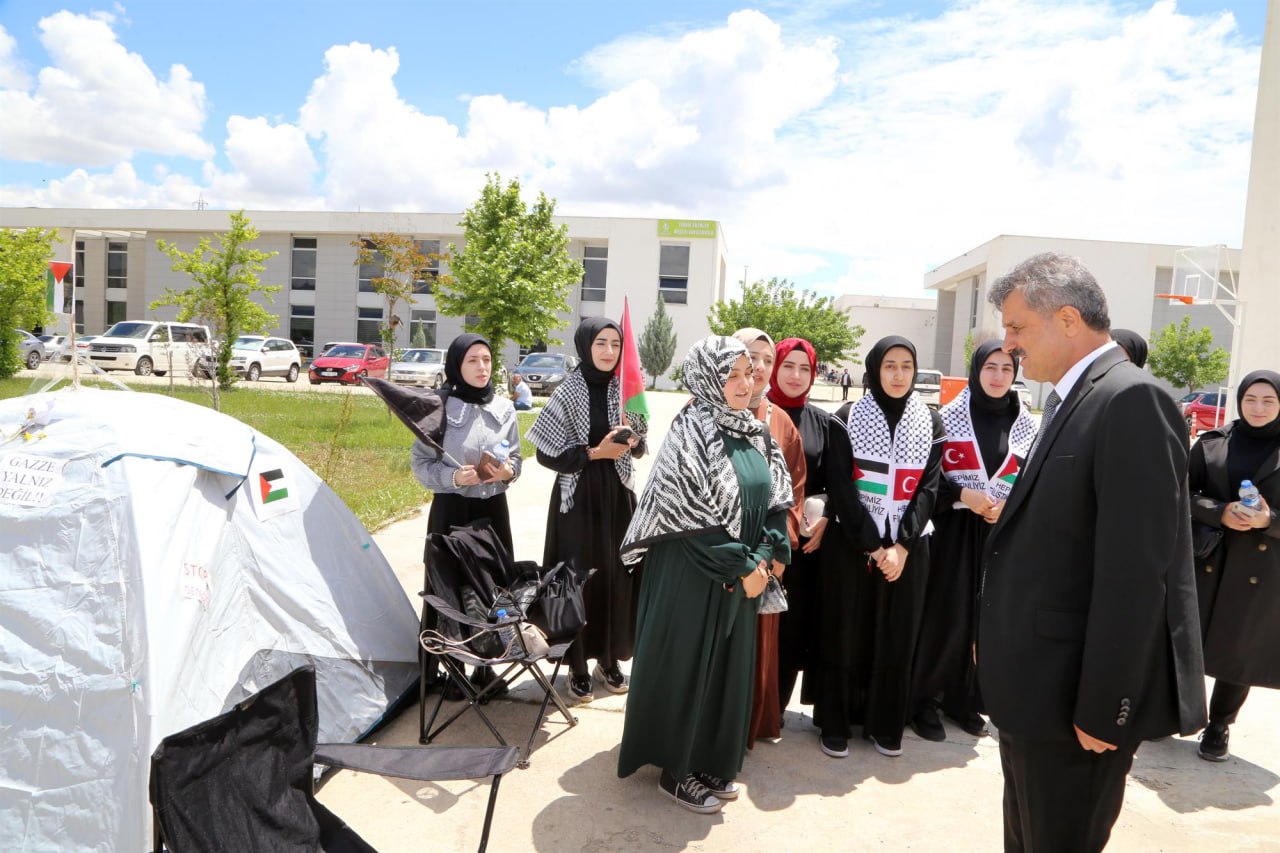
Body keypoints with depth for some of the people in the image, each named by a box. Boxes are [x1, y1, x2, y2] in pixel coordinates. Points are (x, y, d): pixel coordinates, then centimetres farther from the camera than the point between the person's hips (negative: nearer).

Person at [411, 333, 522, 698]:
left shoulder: (504, 409, 3)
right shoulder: (438, 407, -8)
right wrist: (454, 477, -21)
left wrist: (508, 471, -11)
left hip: (493, 510, 4)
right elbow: (420, 463, -5)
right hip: (451, 510, -3)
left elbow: (516, 458, 11)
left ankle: (485, 669, 24)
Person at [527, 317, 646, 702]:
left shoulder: (625, 390, 3)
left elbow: (639, 450, 11)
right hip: (578, 496, -4)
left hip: (618, 495, 4)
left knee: (616, 574, 8)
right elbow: (547, 454, -9)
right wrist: (595, 453, -17)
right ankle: (577, 666, 16)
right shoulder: (568, 393, -9)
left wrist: (633, 440, -12)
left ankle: (609, 660, 25)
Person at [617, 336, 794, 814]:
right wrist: (742, 568, -15)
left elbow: (776, 498, 8)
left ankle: (713, 762, 32)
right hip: (691, 573, -7)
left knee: (729, 667, 16)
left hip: (740, 574, 8)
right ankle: (677, 770, 23)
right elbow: (692, 516, -20)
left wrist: (763, 558, -7)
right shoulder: (691, 431, -17)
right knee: (686, 664, 6)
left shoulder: (754, 432, 6)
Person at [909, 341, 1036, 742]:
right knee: (944, 615, -3)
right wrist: (963, 494, -17)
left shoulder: (1025, 424, 6)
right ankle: (924, 698, 12)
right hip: (954, 530, -3)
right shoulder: (950, 416, -4)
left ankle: (964, 698, 23)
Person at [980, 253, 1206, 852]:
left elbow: (1136, 571, -23)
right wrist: (997, 640, 14)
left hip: (1073, 696, -9)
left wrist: (1102, 710, -20)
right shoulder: (1071, 400, 11)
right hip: (1035, 688, 9)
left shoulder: (1131, 400, -18)